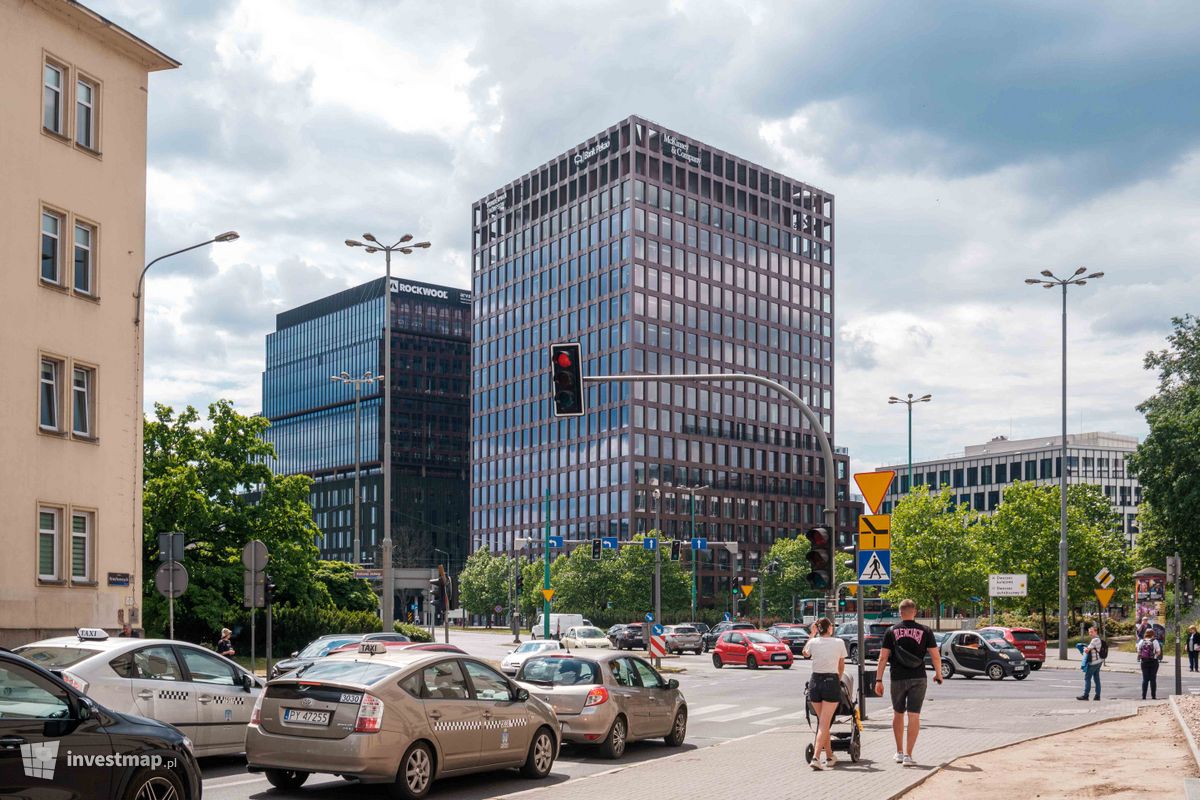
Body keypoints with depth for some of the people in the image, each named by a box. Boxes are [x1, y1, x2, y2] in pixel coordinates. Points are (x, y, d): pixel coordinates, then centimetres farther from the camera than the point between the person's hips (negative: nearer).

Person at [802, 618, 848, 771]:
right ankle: (816, 758, -16)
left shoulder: (813, 642, 1)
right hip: (831, 682, -3)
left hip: (815, 682, 3)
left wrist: (812, 634, 29)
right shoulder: (839, 643, -2)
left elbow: (805, 653, 25)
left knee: (822, 722, 16)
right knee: (824, 724, -5)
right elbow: (841, 666, 10)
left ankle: (830, 756, 24)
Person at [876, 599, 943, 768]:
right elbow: (935, 655, -1)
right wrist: (938, 674, 15)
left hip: (898, 679, 1)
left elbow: (883, 657, -4)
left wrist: (878, 680, -1)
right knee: (914, 716, 0)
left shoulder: (891, 631, -1)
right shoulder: (925, 631, -1)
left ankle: (899, 752, 24)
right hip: (918, 678, -1)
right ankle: (908, 755, -6)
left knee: (898, 714, 17)